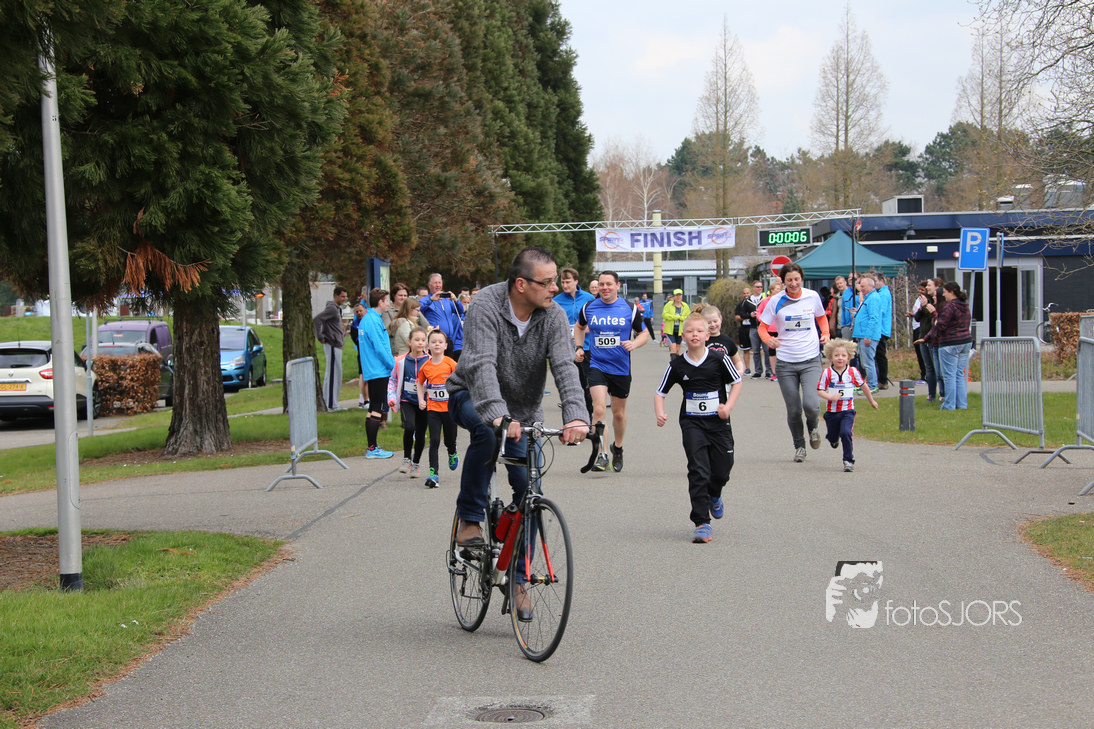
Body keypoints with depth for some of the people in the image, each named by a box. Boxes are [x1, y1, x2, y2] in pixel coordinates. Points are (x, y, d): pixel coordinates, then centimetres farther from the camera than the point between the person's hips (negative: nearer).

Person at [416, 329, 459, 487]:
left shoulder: (451, 364, -8)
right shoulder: (425, 366, 0)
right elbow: (420, 383, 17)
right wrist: (421, 400, 4)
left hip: (450, 408, -1)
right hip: (433, 409, 1)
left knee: (450, 440, 11)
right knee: (434, 440, -10)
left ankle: (452, 454, 47)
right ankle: (434, 474, -10)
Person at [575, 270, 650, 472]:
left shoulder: (630, 309, -2)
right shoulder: (589, 308, 2)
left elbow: (644, 334, 6)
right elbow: (579, 327, 22)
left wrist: (634, 344, -14)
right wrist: (579, 347, 10)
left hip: (621, 368, 1)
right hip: (597, 366, -1)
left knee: (619, 413, 13)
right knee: (599, 410, -18)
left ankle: (618, 449, 38)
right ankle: (601, 455, -16)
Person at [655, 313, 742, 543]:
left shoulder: (718, 358, -5)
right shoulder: (677, 365, -3)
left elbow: (736, 382, 5)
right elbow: (660, 392, 4)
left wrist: (728, 406, -9)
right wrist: (659, 413, -14)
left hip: (718, 421, 1)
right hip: (692, 423, -1)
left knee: (722, 471, 6)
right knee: (698, 471, -12)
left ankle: (714, 496, 44)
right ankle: (702, 524, -9)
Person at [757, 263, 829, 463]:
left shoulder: (812, 297, 2)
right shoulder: (776, 301, -3)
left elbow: (821, 317, 20)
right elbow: (762, 326, 2)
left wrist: (825, 333, 1)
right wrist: (768, 340, -20)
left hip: (810, 360, 0)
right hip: (785, 362, 0)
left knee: (811, 405, -18)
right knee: (793, 410, 3)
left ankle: (813, 426, 18)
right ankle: (799, 446, 27)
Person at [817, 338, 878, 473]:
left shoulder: (853, 372, -3)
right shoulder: (827, 373, -8)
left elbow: (863, 386, 12)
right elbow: (820, 390, -7)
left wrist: (871, 401, 23)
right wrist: (831, 397, -26)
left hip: (847, 410, -1)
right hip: (832, 411, 1)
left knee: (846, 433, -21)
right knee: (832, 437, 15)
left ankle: (849, 460, -11)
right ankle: (834, 439, 55)